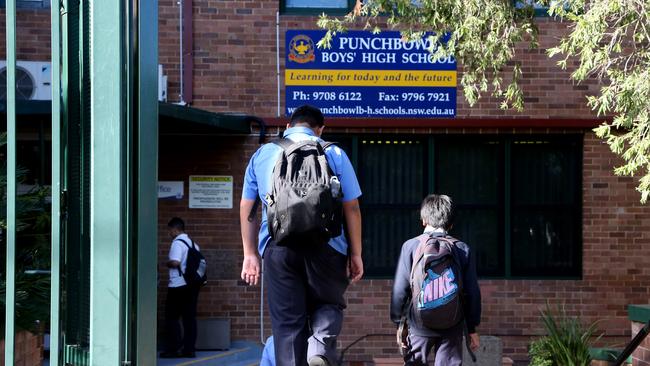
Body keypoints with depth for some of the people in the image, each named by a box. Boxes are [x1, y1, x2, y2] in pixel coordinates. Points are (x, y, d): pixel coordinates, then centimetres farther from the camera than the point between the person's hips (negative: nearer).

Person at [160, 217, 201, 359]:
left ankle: (172, 349, -2)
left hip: (178, 286, -7)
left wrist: (167, 263, -3)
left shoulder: (177, 243, -11)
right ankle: (189, 349, 5)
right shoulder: (193, 243, 14)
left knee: (172, 317, 0)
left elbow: (175, 262, -22)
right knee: (189, 317, 6)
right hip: (192, 284, 7)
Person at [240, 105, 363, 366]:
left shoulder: (262, 154, 14)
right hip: (325, 246, -2)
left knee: (287, 322, 7)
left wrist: (250, 254, 17)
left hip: (277, 247, 2)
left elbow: (246, 207, 14)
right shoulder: (333, 153, 6)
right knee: (328, 304, 15)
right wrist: (355, 254, 6)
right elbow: (351, 207, 2)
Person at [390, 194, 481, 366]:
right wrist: (472, 328, 11)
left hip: (419, 324, -1)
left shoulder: (410, 246, -2)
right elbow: (472, 292, 2)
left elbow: (400, 289, -2)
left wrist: (398, 323, 8)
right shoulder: (462, 249, 1)